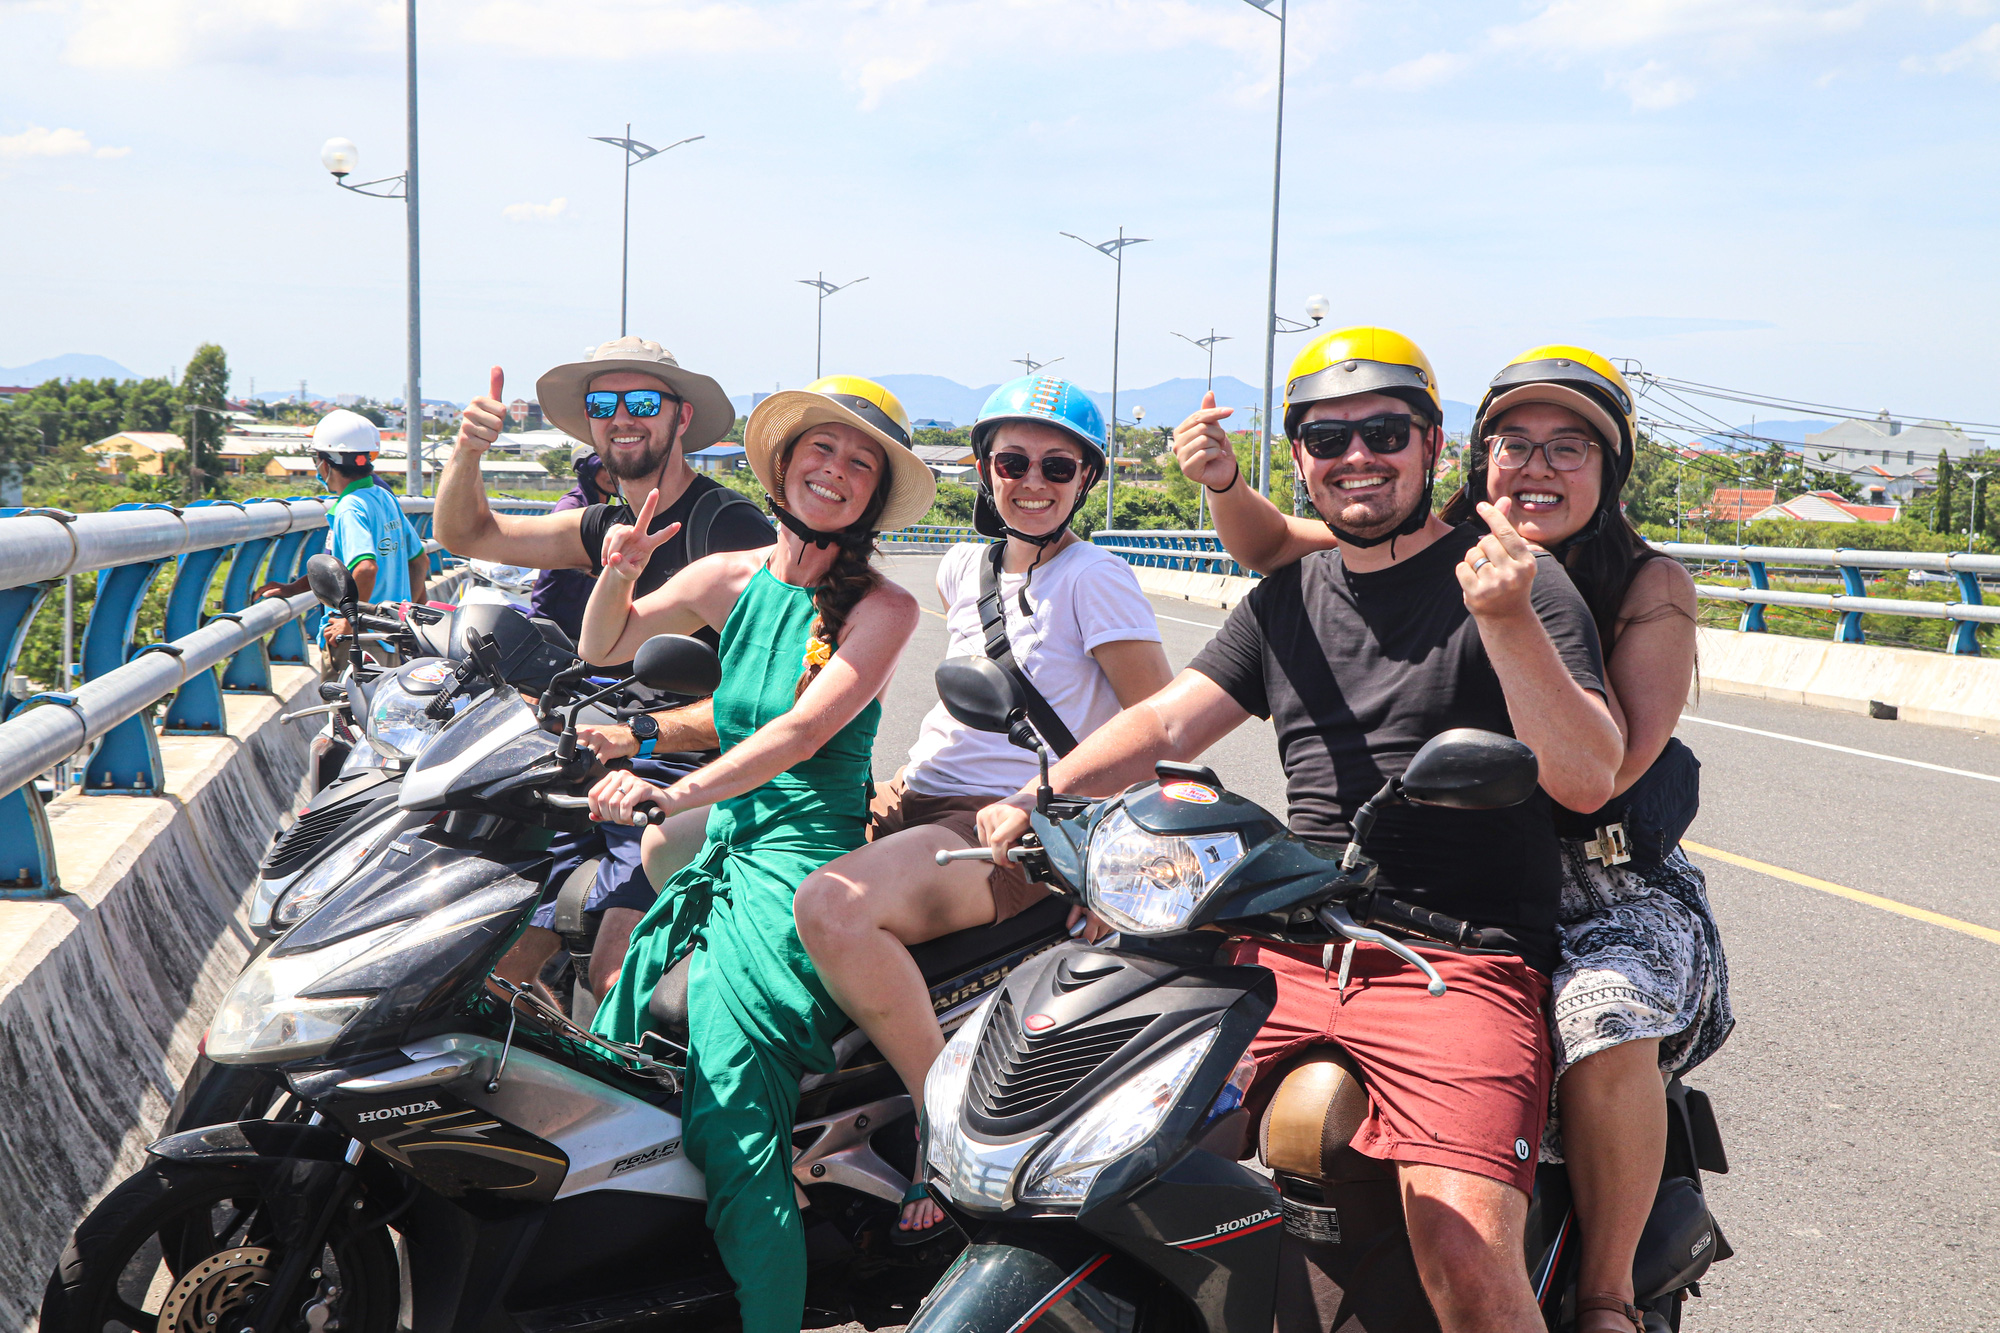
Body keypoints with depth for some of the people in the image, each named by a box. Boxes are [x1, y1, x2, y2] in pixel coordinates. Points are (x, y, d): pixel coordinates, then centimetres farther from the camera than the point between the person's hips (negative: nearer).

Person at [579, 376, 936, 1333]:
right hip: (722, 852, 6)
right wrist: (619, 571, -2)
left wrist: (676, 795, -28)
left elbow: (801, 733, -17)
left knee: (729, 1106, -19)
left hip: (808, 859, -6)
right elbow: (605, 646, 19)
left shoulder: (882, 608, -4)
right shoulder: (735, 577, 11)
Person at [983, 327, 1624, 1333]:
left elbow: (1588, 779, -13)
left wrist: (1509, 620, -27)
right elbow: (1166, 721, 14)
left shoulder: (1513, 582, -2)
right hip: (1291, 946, 6)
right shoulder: (1289, 599, 16)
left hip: (1462, 961, -6)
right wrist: (1037, 796, -2)